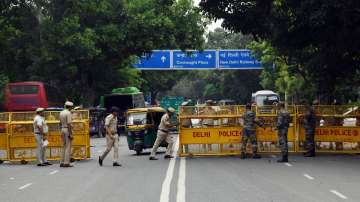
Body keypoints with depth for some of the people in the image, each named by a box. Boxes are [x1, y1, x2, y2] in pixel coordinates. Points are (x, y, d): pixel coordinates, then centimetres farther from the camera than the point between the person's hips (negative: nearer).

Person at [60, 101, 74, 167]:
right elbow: (69, 124, -19)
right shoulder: (68, 113, -13)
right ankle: (66, 163, -8)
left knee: (64, 146, 13)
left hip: (62, 130, 8)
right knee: (68, 147, -6)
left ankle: (62, 162, 12)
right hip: (68, 130, -8)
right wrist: (70, 134, -19)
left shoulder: (61, 113, 12)